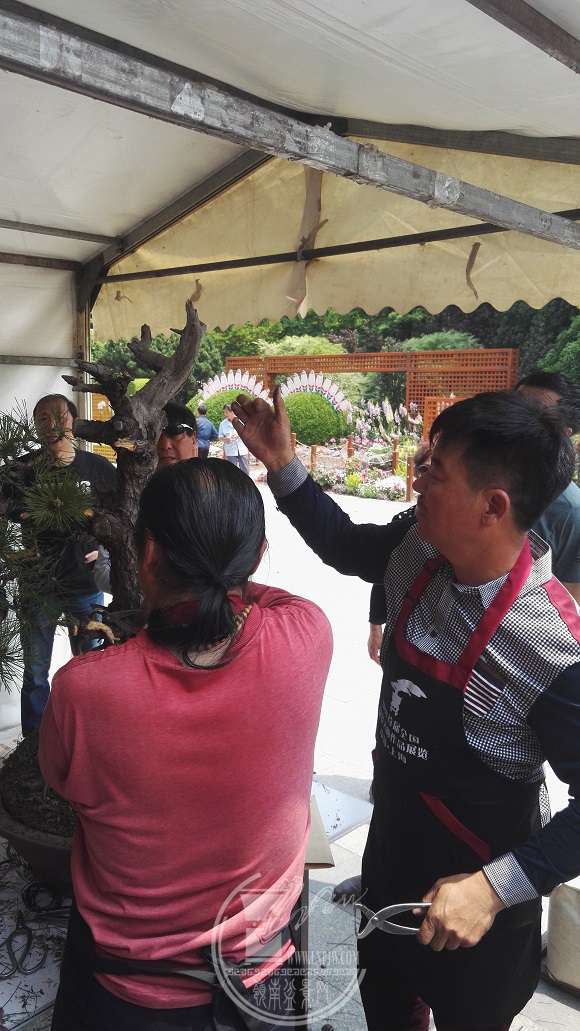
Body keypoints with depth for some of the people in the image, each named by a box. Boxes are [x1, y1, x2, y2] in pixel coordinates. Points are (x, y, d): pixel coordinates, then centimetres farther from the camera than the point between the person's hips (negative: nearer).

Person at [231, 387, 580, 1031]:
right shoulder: (416, 552, -16)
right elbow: (346, 547, 4)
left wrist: (496, 887, -30)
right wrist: (283, 467, -4)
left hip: (471, 892, -5)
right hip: (391, 841, 6)